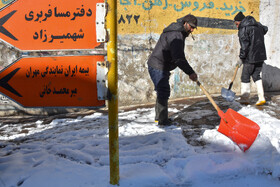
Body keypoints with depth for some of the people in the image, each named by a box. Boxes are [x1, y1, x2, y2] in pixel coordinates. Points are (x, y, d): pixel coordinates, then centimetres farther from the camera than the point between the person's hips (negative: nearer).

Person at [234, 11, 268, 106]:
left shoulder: (243, 29, -11)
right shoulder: (258, 25, 13)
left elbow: (244, 45, -17)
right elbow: (265, 29, 35)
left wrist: (241, 58, -11)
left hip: (251, 57, -8)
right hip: (261, 56, 8)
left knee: (245, 77, 3)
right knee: (256, 76, 15)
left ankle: (245, 99, 9)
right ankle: (261, 98, 10)